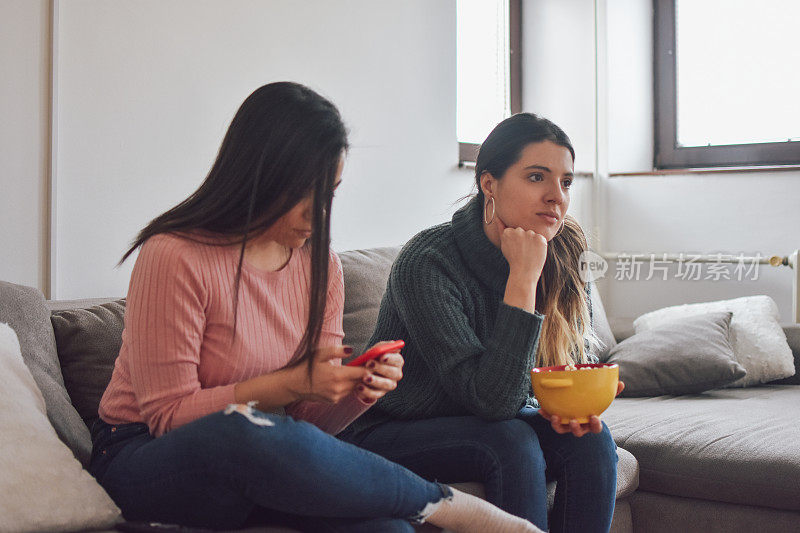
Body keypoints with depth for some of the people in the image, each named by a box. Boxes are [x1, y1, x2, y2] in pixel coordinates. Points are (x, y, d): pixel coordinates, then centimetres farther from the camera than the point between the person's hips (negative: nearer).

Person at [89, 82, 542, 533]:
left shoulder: (320, 264, 3)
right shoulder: (176, 257, -16)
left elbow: (314, 420, 5)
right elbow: (168, 415, -15)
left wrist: (359, 391, -17)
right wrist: (291, 385, -23)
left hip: (261, 466, 3)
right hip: (146, 460, -3)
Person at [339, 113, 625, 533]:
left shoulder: (562, 255, -8)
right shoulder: (427, 262, -27)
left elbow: (576, 360, 6)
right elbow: (490, 398, -31)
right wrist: (523, 279, -34)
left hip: (484, 421, 6)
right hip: (389, 433, -6)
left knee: (591, 439, -19)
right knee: (512, 442, -31)